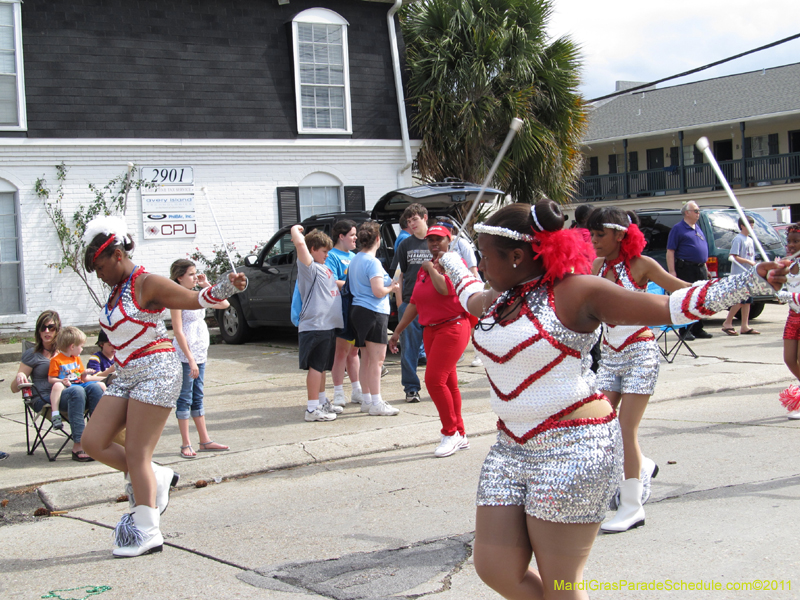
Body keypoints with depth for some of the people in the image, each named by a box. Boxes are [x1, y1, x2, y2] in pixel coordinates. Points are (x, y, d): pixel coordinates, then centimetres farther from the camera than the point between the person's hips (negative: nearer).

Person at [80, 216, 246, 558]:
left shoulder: (147, 284, -12)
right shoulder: (116, 290, 13)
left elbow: (195, 299, -19)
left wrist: (226, 287, -35)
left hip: (156, 372, -9)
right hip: (126, 376, 9)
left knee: (136, 454, -8)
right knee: (93, 442, 2)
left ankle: (148, 533, 0)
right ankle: (156, 479, 17)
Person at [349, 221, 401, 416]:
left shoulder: (354, 261, 13)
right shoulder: (372, 262, -14)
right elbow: (378, 291, -20)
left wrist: (388, 285, 21)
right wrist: (392, 288, -1)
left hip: (358, 310, 9)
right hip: (373, 313, -9)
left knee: (366, 359, 14)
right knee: (376, 359, -7)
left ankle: (366, 400, 19)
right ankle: (376, 404, -7)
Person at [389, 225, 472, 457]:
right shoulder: (425, 268, 16)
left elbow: (445, 288, -28)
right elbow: (414, 303, 20)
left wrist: (432, 268, -12)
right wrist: (397, 331, 20)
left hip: (453, 327, -8)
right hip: (430, 330, 8)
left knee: (434, 380, -14)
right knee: (448, 383, 10)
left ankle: (451, 433, -2)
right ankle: (460, 436, 18)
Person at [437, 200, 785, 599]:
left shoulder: (575, 293, -10)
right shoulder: (498, 298, 12)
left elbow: (669, 307, -14)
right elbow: (471, 296, 39)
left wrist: (751, 282, -23)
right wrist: (451, 264, 57)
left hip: (573, 450, -7)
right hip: (511, 448, 8)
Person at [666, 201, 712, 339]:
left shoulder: (698, 229, 18)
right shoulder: (678, 229, -5)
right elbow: (670, 251, -11)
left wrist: (705, 267, 20)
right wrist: (672, 271, -18)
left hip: (700, 269, 7)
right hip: (685, 269, -7)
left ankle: (698, 329, 16)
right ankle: (685, 330, -2)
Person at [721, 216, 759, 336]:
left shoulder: (750, 240, 18)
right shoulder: (738, 239, -9)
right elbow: (733, 256, -16)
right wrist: (748, 262, -16)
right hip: (739, 274, -9)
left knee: (747, 301, 6)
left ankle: (745, 326, 8)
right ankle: (727, 323, -3)